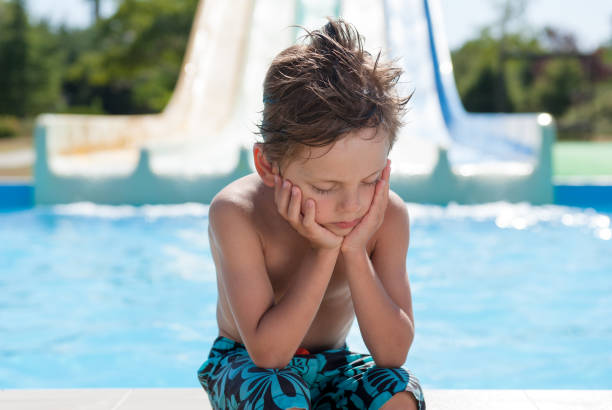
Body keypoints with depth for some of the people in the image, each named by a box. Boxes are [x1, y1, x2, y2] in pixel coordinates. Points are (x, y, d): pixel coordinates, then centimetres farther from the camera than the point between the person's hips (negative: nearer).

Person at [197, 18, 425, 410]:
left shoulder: (387, 215, -17)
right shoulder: (237, 213, -26)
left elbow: (393, 353, -21)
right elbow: (268, 352, -30)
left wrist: (355, 252, -31)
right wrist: (323, 253, -33)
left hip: (332, 365, 3)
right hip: (244, 366, -3)